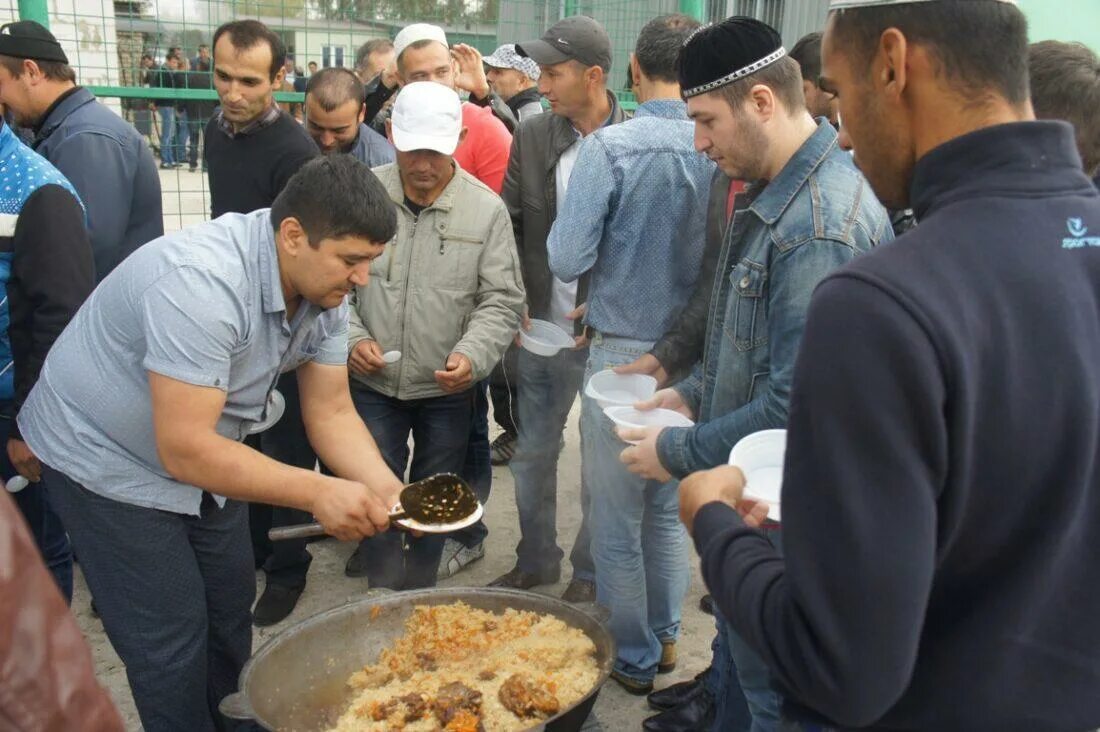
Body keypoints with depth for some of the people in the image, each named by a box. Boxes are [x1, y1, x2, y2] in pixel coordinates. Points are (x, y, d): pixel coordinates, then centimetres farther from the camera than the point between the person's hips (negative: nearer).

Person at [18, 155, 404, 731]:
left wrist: (389, 493, -24)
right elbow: (184, 448, -36)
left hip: (202, 454, 8)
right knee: (173, 642, 0)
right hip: (109, 460, -7)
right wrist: (318, 493, -36)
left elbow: (331, 413, -9)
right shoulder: (203, 282, -37)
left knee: (232, 613, 17)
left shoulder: (323, 289, -12)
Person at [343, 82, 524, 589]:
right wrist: (352, 337, -12)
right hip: (373, 383, 0)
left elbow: (502, 301, -5)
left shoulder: (487, 209, -7)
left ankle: (419, 597, 38)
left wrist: (472, 354, -20)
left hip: (446, 390, 0)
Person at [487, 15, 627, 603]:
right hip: (542, 326, 4)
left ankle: (591, 570, 30)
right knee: (532, 451, 16)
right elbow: (508, 224, 8)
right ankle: (535, 559, 35)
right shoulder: (531, 137, 2)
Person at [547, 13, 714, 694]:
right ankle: (665, 636, 37)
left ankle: (633, 658, 26)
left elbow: (567, 258, -16)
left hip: (622, 352, -4)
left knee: (618, 520, 12)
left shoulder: (610, 146, -15)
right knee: (670, 509, 22)